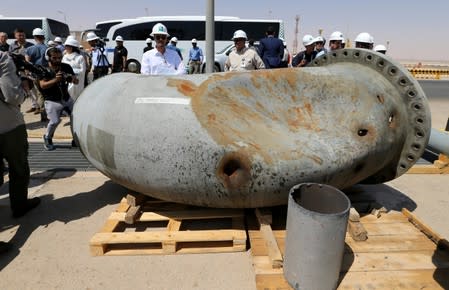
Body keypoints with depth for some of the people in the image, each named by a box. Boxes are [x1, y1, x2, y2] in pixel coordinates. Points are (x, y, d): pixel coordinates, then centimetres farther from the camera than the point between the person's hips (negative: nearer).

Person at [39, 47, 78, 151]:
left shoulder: (66, 67, 2)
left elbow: (76, 82, 2)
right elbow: (42, 85, -19)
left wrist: (72, 78, -21)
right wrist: (55, 80, -34)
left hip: (67, 98, 4)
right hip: (52, 101, -4)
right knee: (55, 121, -15)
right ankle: (47, 138, 14)